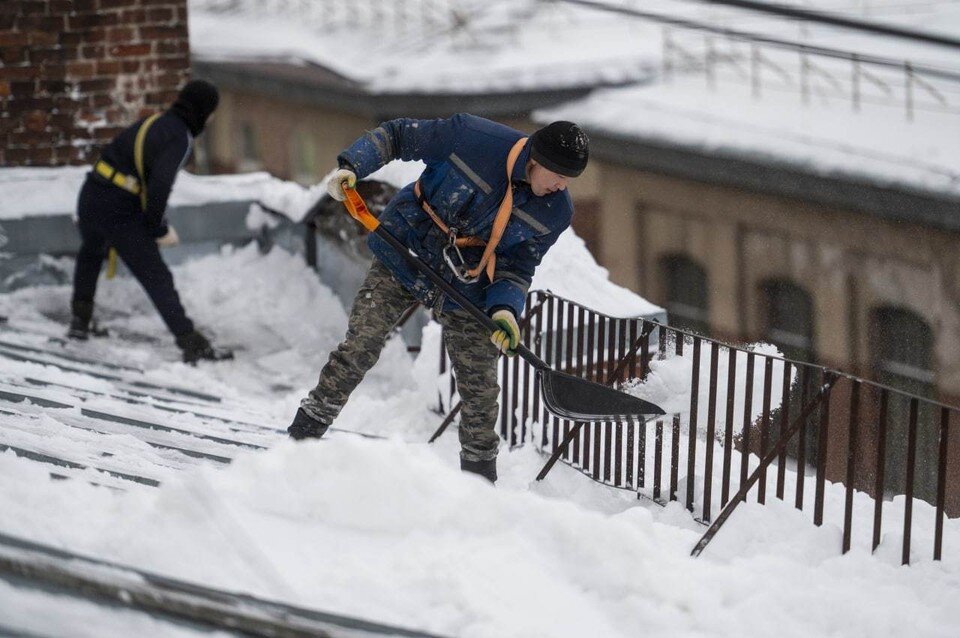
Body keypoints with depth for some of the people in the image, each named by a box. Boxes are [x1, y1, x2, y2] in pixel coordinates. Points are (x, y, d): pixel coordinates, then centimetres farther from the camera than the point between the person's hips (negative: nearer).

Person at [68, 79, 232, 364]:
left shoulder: (154, 122, 13)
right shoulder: (179, 138, -12)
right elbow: (159, 186, -25)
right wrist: (159, 229, -10)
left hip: (90, 197, 7)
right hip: (121, 214, -7)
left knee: (90, 255, 35)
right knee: (157, 277, -3)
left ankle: (81, 320, 42)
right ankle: (191, 343, -3)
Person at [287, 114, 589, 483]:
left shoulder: (555, 212, -12)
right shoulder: (471, 136, -23)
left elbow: (517, 267, -3)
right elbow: (395, 135, -11)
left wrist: (505, 311, -21)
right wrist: (351, 167, -23)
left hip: (466, 289, 3)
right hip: (403, 255, -2)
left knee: (480, 391, 2)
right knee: (357, 351, -11)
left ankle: (480, 478, 20)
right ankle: (301, 437, 3)